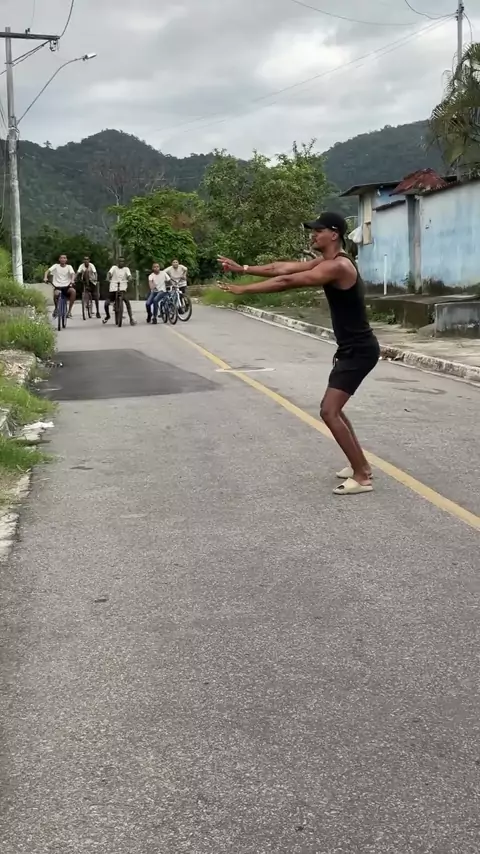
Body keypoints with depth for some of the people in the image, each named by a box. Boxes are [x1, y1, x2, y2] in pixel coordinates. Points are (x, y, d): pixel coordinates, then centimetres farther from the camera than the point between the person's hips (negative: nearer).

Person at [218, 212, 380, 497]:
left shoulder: (337, 266, -21)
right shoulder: (326, 262, 11)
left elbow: (287, 281, -24)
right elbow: (281, 268, 11)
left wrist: (244, 289, -19)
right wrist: (243, 268, 7)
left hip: (359, 350, -11)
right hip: (351, 348, 11)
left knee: (329, 411, -15)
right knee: (333, 408, 20)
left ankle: (362, 478, -9)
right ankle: (361, 466, 28)